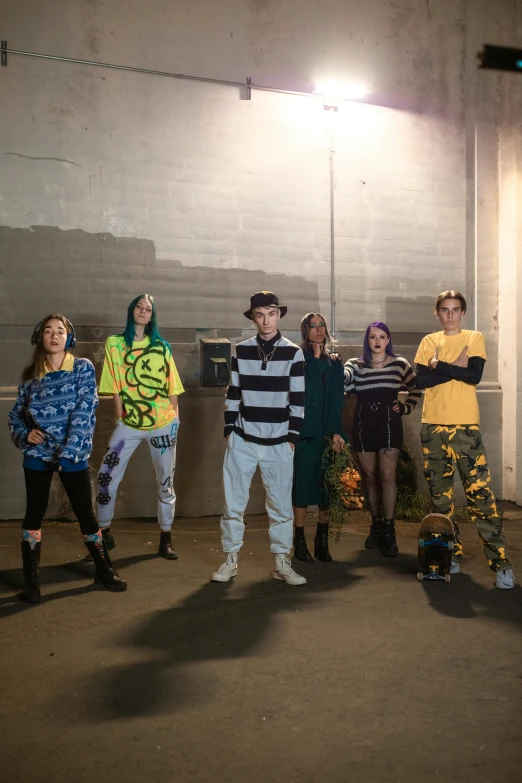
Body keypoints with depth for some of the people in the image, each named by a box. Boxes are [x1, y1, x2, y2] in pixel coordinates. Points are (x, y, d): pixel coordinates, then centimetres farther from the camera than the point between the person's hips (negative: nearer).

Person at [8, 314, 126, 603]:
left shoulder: (83, 368, -4)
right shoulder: (31, 375, 5)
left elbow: (84, 413, -12)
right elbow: (15, 415, 13)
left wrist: (68, 451, -20)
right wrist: (24, 435, -8)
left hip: (73, 455, -2)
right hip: (37, 454, 2)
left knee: (85, 514, 6)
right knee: (34, 514, 5)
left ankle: (104, 570, 24)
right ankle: (31, 581, 15)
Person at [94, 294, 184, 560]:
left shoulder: (162, 346, 6)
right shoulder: (114, 343, 3)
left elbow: (172, 386, 7)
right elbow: (114, 386, 0)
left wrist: (176, 417, 1)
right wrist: (119, 418, -5)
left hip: (163, 423, 1)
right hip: (129, 423, -1)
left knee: (165, 480, 6)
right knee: (107, 476, -4)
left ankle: (165, 539, 18)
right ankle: (104, 533, 14)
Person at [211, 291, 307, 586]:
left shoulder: (294, 353, -2)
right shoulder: (241, 351, 4)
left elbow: (298, 399, -2)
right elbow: (233, 394, 8)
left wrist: (293, 437, -4)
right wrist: (229, 430, 5)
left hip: (278, 443, -1)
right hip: (243, 440, 2)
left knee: (281, 504, 6)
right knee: (234, 502, 5)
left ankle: (282, 563, 19)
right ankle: (231, 560, 19)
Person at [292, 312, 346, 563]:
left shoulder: (334, 362, 14)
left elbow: (338, 399, 5)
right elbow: (306, 387, -13)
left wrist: (337, 431, -6)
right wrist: (316, 357, -4)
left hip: (328, 432, 3)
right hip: (305, 431, -3)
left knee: (327, 486, 2)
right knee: (303, 483, -3)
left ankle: (322, 542, 10)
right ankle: (300, 542, 4)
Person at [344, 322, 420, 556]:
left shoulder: (400, 364, 5)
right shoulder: (355, 364, 6)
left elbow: (416, 390, 16)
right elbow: (343, 381, -15)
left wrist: (405, 408, 3)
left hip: (389, 423, -2)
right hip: (363, 424, 2)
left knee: (387, 475, -8)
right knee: (369, 476, 7)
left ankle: (389, 531, -2)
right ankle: (376, 526, 21)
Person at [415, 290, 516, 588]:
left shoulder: (475, 338, 5)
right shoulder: (429, 341, 10)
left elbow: (475, 375, -11)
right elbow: (421, 380, -5)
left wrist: (439, 366, -8)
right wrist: (457, 367, -10)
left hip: (466, 426, -3)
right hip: (433, 426, 3)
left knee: (480, 494, -7)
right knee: (441, 494, 8)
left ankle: (501, 563, -2)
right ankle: (451, 555, 20)